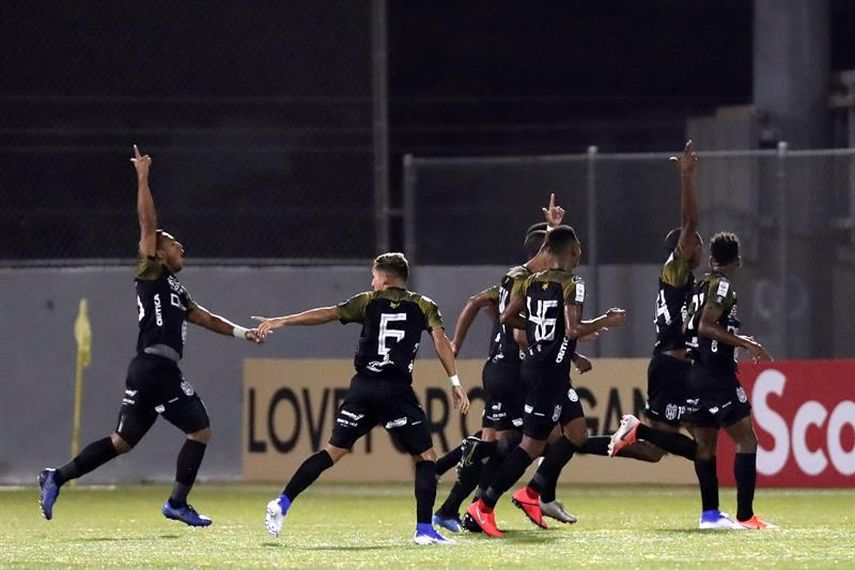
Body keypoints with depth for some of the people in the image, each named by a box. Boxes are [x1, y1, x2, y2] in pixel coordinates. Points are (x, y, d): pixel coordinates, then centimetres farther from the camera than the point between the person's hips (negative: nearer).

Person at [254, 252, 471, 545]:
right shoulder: (424, 306, 10)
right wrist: (455, 382, -5)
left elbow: (328, 314, 8)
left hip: (363, 388, 2)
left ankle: (282, 504, 0)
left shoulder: (369, 302, 13)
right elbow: (440, 339, -3)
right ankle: (424, 529, -4)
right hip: (398, 391, -2)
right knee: (425, 456, 6)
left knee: (334, 450, 8)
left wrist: (280, 322, 11)